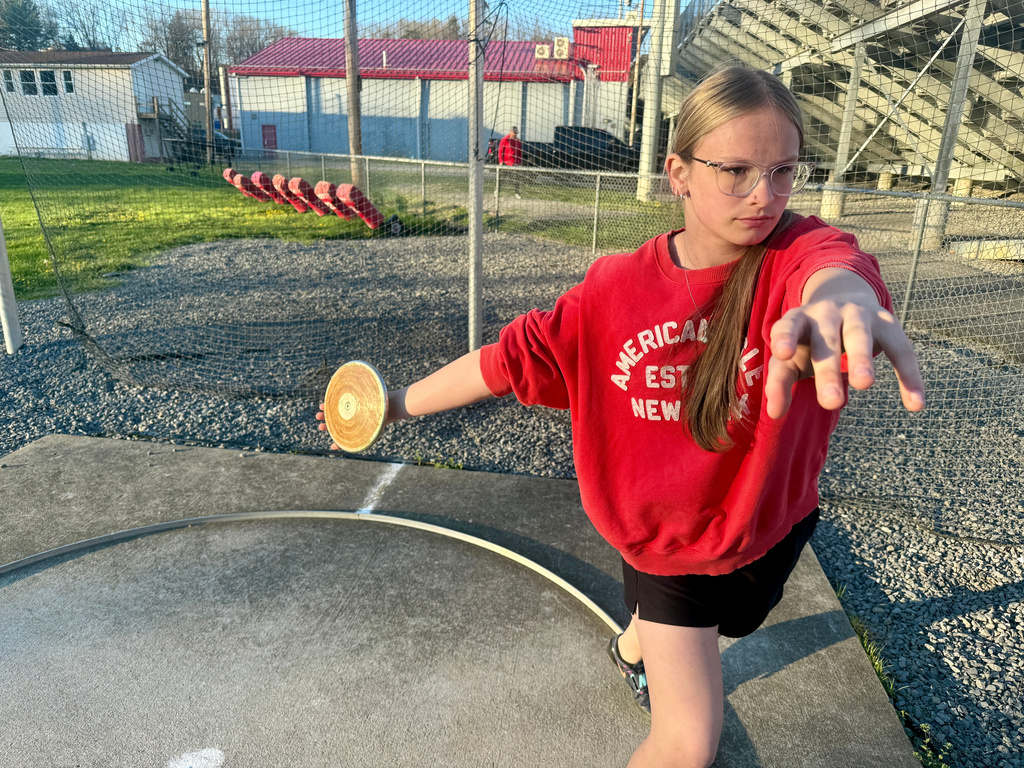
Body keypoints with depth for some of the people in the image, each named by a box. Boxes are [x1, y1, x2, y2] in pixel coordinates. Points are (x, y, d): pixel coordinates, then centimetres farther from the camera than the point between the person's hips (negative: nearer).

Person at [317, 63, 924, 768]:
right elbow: (510, 358, -9)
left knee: (684, 630, 32)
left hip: (765, 531, 2)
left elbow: (834, 265, -49)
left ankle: (633, 649, 69)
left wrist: (843, 297, -74)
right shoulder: (617, 287, -18)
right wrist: (400, 403, -6)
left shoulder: (795, 251, -24)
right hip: (657, 537, -1)